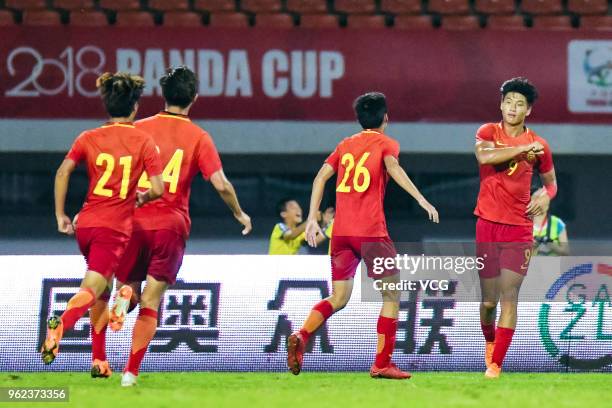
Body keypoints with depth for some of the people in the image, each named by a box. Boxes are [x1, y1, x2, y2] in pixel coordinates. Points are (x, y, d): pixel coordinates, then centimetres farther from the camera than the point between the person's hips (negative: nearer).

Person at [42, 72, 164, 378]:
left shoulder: (88, 139, 7)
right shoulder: (142, 141, -2)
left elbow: (63, 172, -4)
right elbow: (158, 190, -8)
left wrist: (60, 215, 2)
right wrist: (142, 198, 15)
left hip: (85, 225, 5)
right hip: (115, 228, -5)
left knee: (102, 290, 20)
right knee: (91, 291, -13)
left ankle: (99, 360, 19)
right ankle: (61, 324, -44)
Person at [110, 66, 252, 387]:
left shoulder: (140, 129, 5)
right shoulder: (198, 137, 0)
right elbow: (221, 184, -7)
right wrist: (239, 214, 10)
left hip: (134, 222, 1)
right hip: (172, 225, -1)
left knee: (129, 289, 16)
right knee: (150, 303, 3)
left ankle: (123, 300, -22)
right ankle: (131, 371, -7)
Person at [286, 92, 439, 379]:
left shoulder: (345, 145, 18)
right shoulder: (386, 144, 4)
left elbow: (321, 176, 9)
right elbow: (393, 167, -17)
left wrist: (312, 219, 9)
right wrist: (421, 199, -24)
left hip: (341, 232, 5)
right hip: (371, 232, -5)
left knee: (338, 298, 11)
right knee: (392, 296, 6)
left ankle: (301, 336, -15)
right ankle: (382, 364, -1)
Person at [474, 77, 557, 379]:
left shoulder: (538, 146, 5)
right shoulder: (488, 132, 2)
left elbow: (551, 181, 18)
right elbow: (483, 155, -21)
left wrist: (546, 195, -4)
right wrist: (523, 149, -21)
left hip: (519, 229, 0)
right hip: (487, 225, 0)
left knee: (509, 296, -10)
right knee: (489, 299, 6)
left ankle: (496, 364, -9)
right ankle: (489, 341, 37)